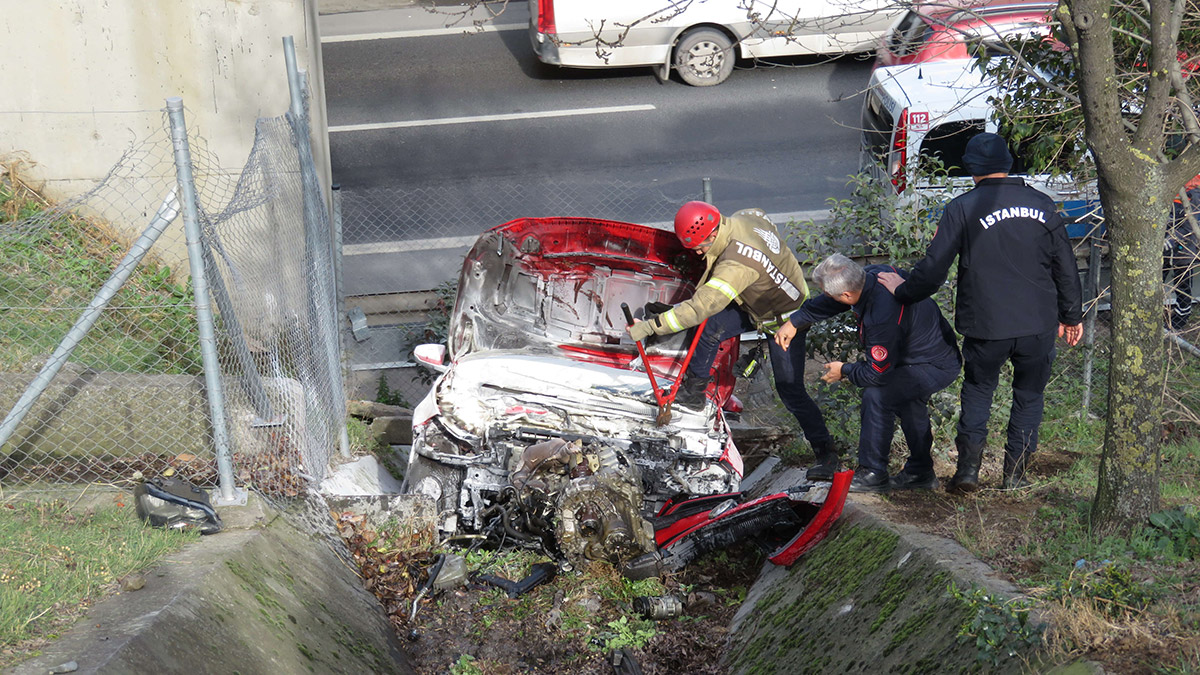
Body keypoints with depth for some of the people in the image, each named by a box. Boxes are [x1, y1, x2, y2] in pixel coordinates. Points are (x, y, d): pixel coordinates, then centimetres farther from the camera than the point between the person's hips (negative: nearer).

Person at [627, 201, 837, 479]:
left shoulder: (736, 264, -39)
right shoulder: (747, 217, -15)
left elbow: (701, 306, -43)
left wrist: (650, 326, -40)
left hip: (785, 320, -9)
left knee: (790, 390, -4)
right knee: (710, 325, -8)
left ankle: (826, 453, 9)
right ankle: (693, 390, 9)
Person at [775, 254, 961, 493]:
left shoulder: (882, 317, -36)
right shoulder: (872, 274, -10)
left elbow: (876, 374, -24)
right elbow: (829, 303, 11)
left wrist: (844, 370, -6)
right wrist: (795, 321, 11)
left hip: (937, 366, -10)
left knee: (878, 396, -17)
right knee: (906, 400, 25)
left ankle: (872, 475, -4)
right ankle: (920, 472, 38)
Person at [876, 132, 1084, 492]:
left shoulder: (962, 208, -7)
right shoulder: (1041, 204, 4)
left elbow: (934, 269, -6)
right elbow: (1066, 267, 10)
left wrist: (903, 290, 12)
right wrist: (1071, 315, 22)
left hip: (985, 326, -2)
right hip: (1039, 325, 2)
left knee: (978, 391, 18)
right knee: (1029, 395, 17)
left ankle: (969, 466, 11)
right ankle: (1015, 473, 18)